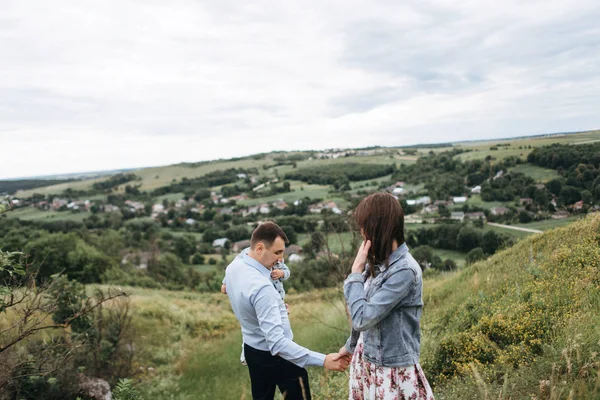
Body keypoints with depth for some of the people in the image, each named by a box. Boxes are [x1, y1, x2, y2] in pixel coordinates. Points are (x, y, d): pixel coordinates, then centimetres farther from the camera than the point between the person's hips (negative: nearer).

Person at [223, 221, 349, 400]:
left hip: (252, 349, 9)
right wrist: (323, 360, -40)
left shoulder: (233, 267, -7)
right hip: (276, 356, -8)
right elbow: (277, 344, -39)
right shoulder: (261, 287, -35)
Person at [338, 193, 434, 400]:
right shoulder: (380, 263, 0)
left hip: (392, 370, -7)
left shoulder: (404, 270, -24)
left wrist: (356, 270, -17)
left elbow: (362, 318, -24)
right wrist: (351, 345, 22)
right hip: (366, 360, 7)